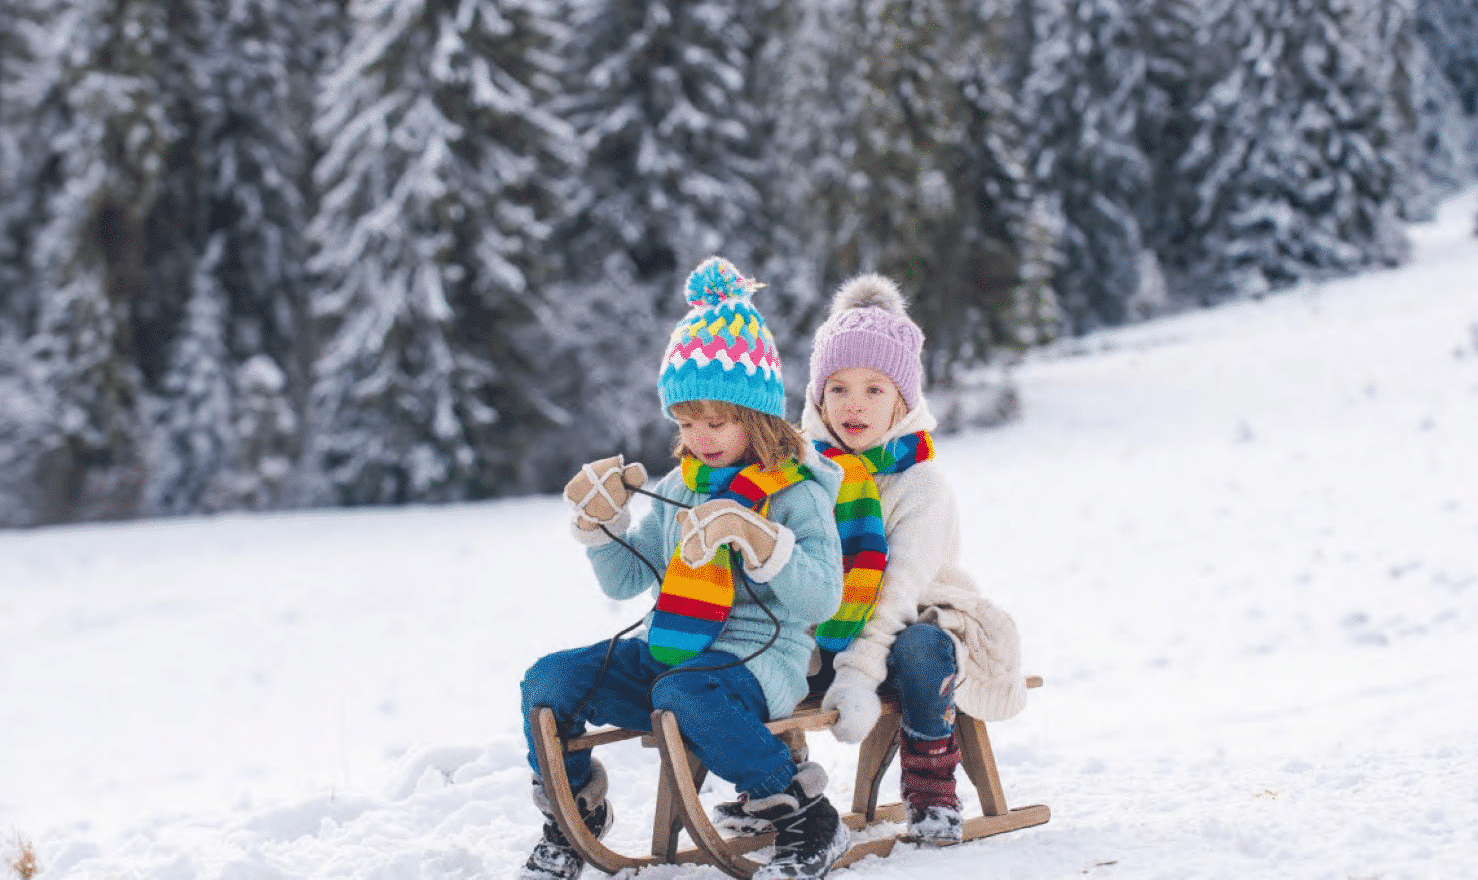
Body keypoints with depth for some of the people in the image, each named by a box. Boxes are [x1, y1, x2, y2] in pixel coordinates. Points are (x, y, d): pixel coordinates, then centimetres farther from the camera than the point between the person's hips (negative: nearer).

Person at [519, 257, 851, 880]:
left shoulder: (798, 491, -3)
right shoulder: (676, 489, 16)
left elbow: (821, 598, -16)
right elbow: (626, 582, 20)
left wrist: (752, 534, -28)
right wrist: (602, 522, 1)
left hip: (759, 658, -6)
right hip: (666, 652, 7)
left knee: (686, 695, -40)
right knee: (548, 681, -11)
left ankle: (807, 822, -23)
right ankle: (573, 811, 12)